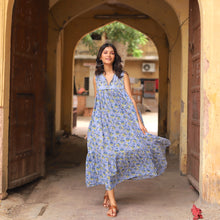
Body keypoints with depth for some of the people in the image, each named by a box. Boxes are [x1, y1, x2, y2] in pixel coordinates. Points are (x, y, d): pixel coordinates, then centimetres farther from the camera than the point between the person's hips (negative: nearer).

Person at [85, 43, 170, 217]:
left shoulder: (123, 76, 5)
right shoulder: (97, 78, 12)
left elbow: (130, 99, 0)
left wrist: (139, 121, -9)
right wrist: (91, 126, 16)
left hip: (121, 119, -1)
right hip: (103, 121, 1)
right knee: (105, 155, -8)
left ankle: (109, 189, 14)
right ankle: (112, 202, -4)